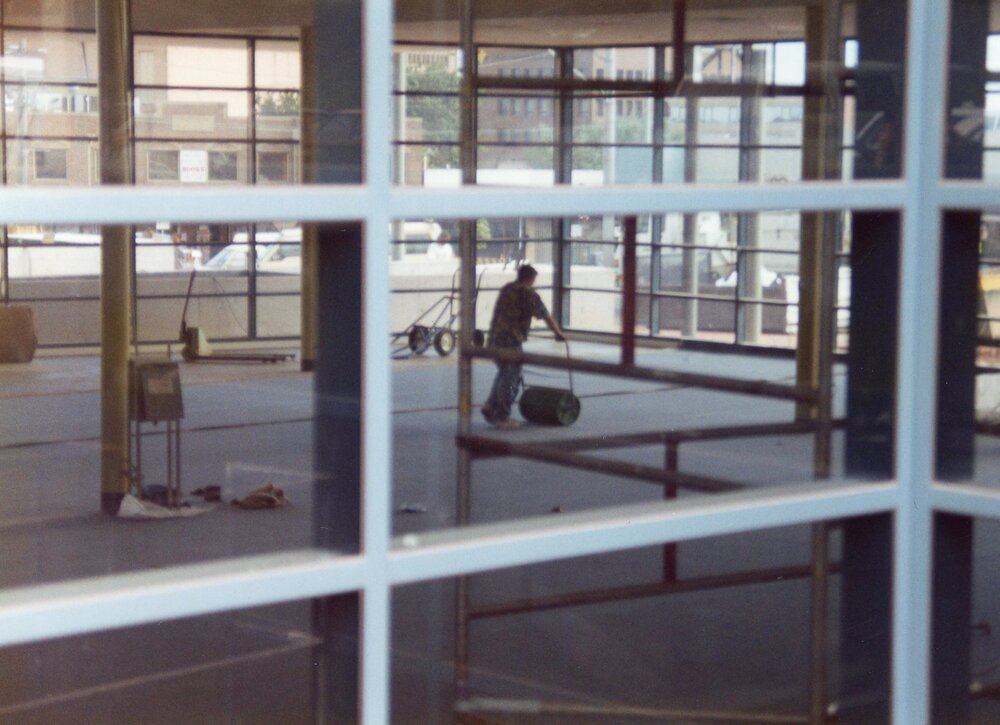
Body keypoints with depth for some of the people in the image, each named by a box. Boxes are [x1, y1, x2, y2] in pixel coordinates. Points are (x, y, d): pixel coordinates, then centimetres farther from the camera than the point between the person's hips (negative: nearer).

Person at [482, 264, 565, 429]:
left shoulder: (506, 289, 14)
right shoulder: (529, 294, -6)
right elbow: (546, 316, 1)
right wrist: (558, 332, 17)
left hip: (494, 339, 7)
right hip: (511, 341, -7)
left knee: (502, 375, 22)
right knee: (511, 379, 2)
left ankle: (489, 409, 19)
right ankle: (502, 417, 4)